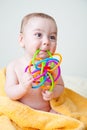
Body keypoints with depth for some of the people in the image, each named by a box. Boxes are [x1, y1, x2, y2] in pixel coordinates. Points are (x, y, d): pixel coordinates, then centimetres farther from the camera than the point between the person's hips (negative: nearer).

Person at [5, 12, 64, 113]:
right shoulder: (14, 66, -10)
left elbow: (60, 85, 5)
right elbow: (9, 93, -9)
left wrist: (53, 92, -19)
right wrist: (23, 87, -30)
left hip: (47, 111, 3)